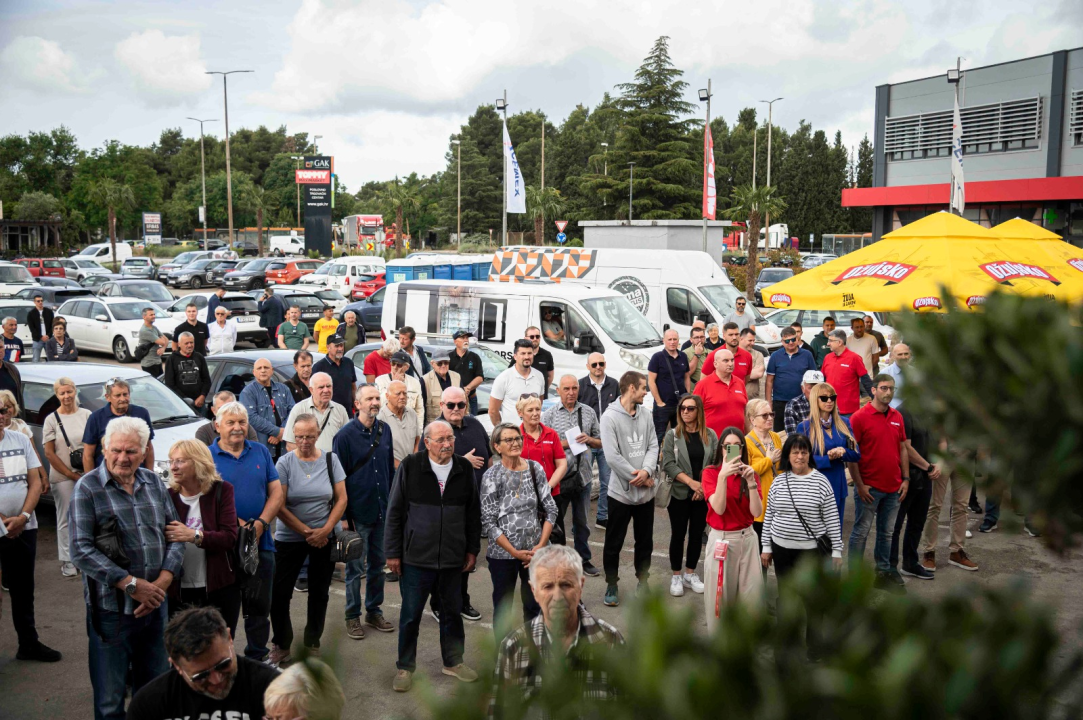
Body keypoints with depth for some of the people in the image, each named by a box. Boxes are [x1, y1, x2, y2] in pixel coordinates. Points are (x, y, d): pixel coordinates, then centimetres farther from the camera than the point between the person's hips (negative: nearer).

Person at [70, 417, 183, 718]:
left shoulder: (154, 483, 8)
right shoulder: (88, 488, -7)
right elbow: (81, 550, -14)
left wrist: (162, 582, -6)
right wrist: (131, 584, -17)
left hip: (155, 603, 4)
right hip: (111, 608, -4)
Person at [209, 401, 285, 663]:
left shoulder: (261, 452, 9)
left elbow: (277, 492, 5)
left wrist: (261, 523, -11)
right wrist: (238, 524, -20)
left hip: (261, 543, 3)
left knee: (260, 606, 13)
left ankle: (259, 656, 28)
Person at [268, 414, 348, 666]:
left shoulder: (330, 460, -2)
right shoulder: (285, 462, -8)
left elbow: (341, 499, -1)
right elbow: (278, 506, -10)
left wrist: (324, 531, -11)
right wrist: (306, 532, -12)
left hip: (324, 538, 2)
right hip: (290, 538, -1)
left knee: (319, 593, 11)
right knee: (279, 593, -1)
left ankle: (312, 643, 27)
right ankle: (281, 645, 18)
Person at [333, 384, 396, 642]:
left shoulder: (384, 430, 5)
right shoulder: (346, 435, -11)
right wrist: (342, 515, -10)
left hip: (382, 511, 5)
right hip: (358, 513, -5)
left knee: (378, 564, 14)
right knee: (355, 567, 4)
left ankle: (374, 611, 27)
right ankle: (353, 616, 16)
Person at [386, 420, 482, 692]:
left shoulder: (465, 468, 2)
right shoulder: (410, 466, -7)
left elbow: (473, 513, 10)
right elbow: (395, 511, -3)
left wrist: (472, 549, 8)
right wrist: (393, 552, -4)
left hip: (453, 558, 3)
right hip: (416, 558, -3)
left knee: (452, 612, 15)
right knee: (410, 615, 7)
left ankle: (453, 662, 32)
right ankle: (405, 667, 22)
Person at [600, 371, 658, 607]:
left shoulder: (645, 416, 5)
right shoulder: (610, 417, -12)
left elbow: (653, 446, 2)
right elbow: (612, 456, -17)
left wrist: (647, 471, -17)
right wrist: (638, 478, -14)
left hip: (646, 491, 5)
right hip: (621, 492, -5)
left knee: (645, 541, 15)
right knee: (614, 543, 6)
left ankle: (643, 582, 30)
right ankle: (611, 586, 21)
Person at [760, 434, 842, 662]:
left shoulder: (820, 481, -8)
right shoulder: (779, 481, 1)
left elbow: (831, 519, -5)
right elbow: (769, 515, 7)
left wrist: (836, 550, -6)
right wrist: (766, 547, 6)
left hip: (811, 549, -3)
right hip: (781, 548, 3)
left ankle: (815, 647, 20)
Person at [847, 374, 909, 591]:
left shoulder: (897, 417, 8)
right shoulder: (860, 417, -11)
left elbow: (902, 449, 14)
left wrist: (905, 479, 8)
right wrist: (859, 484, -14)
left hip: (893, 487, 6)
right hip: (869, 487, -5)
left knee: (887, 532, 16)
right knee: (861, 532, 3)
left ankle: (883, 570, 28)